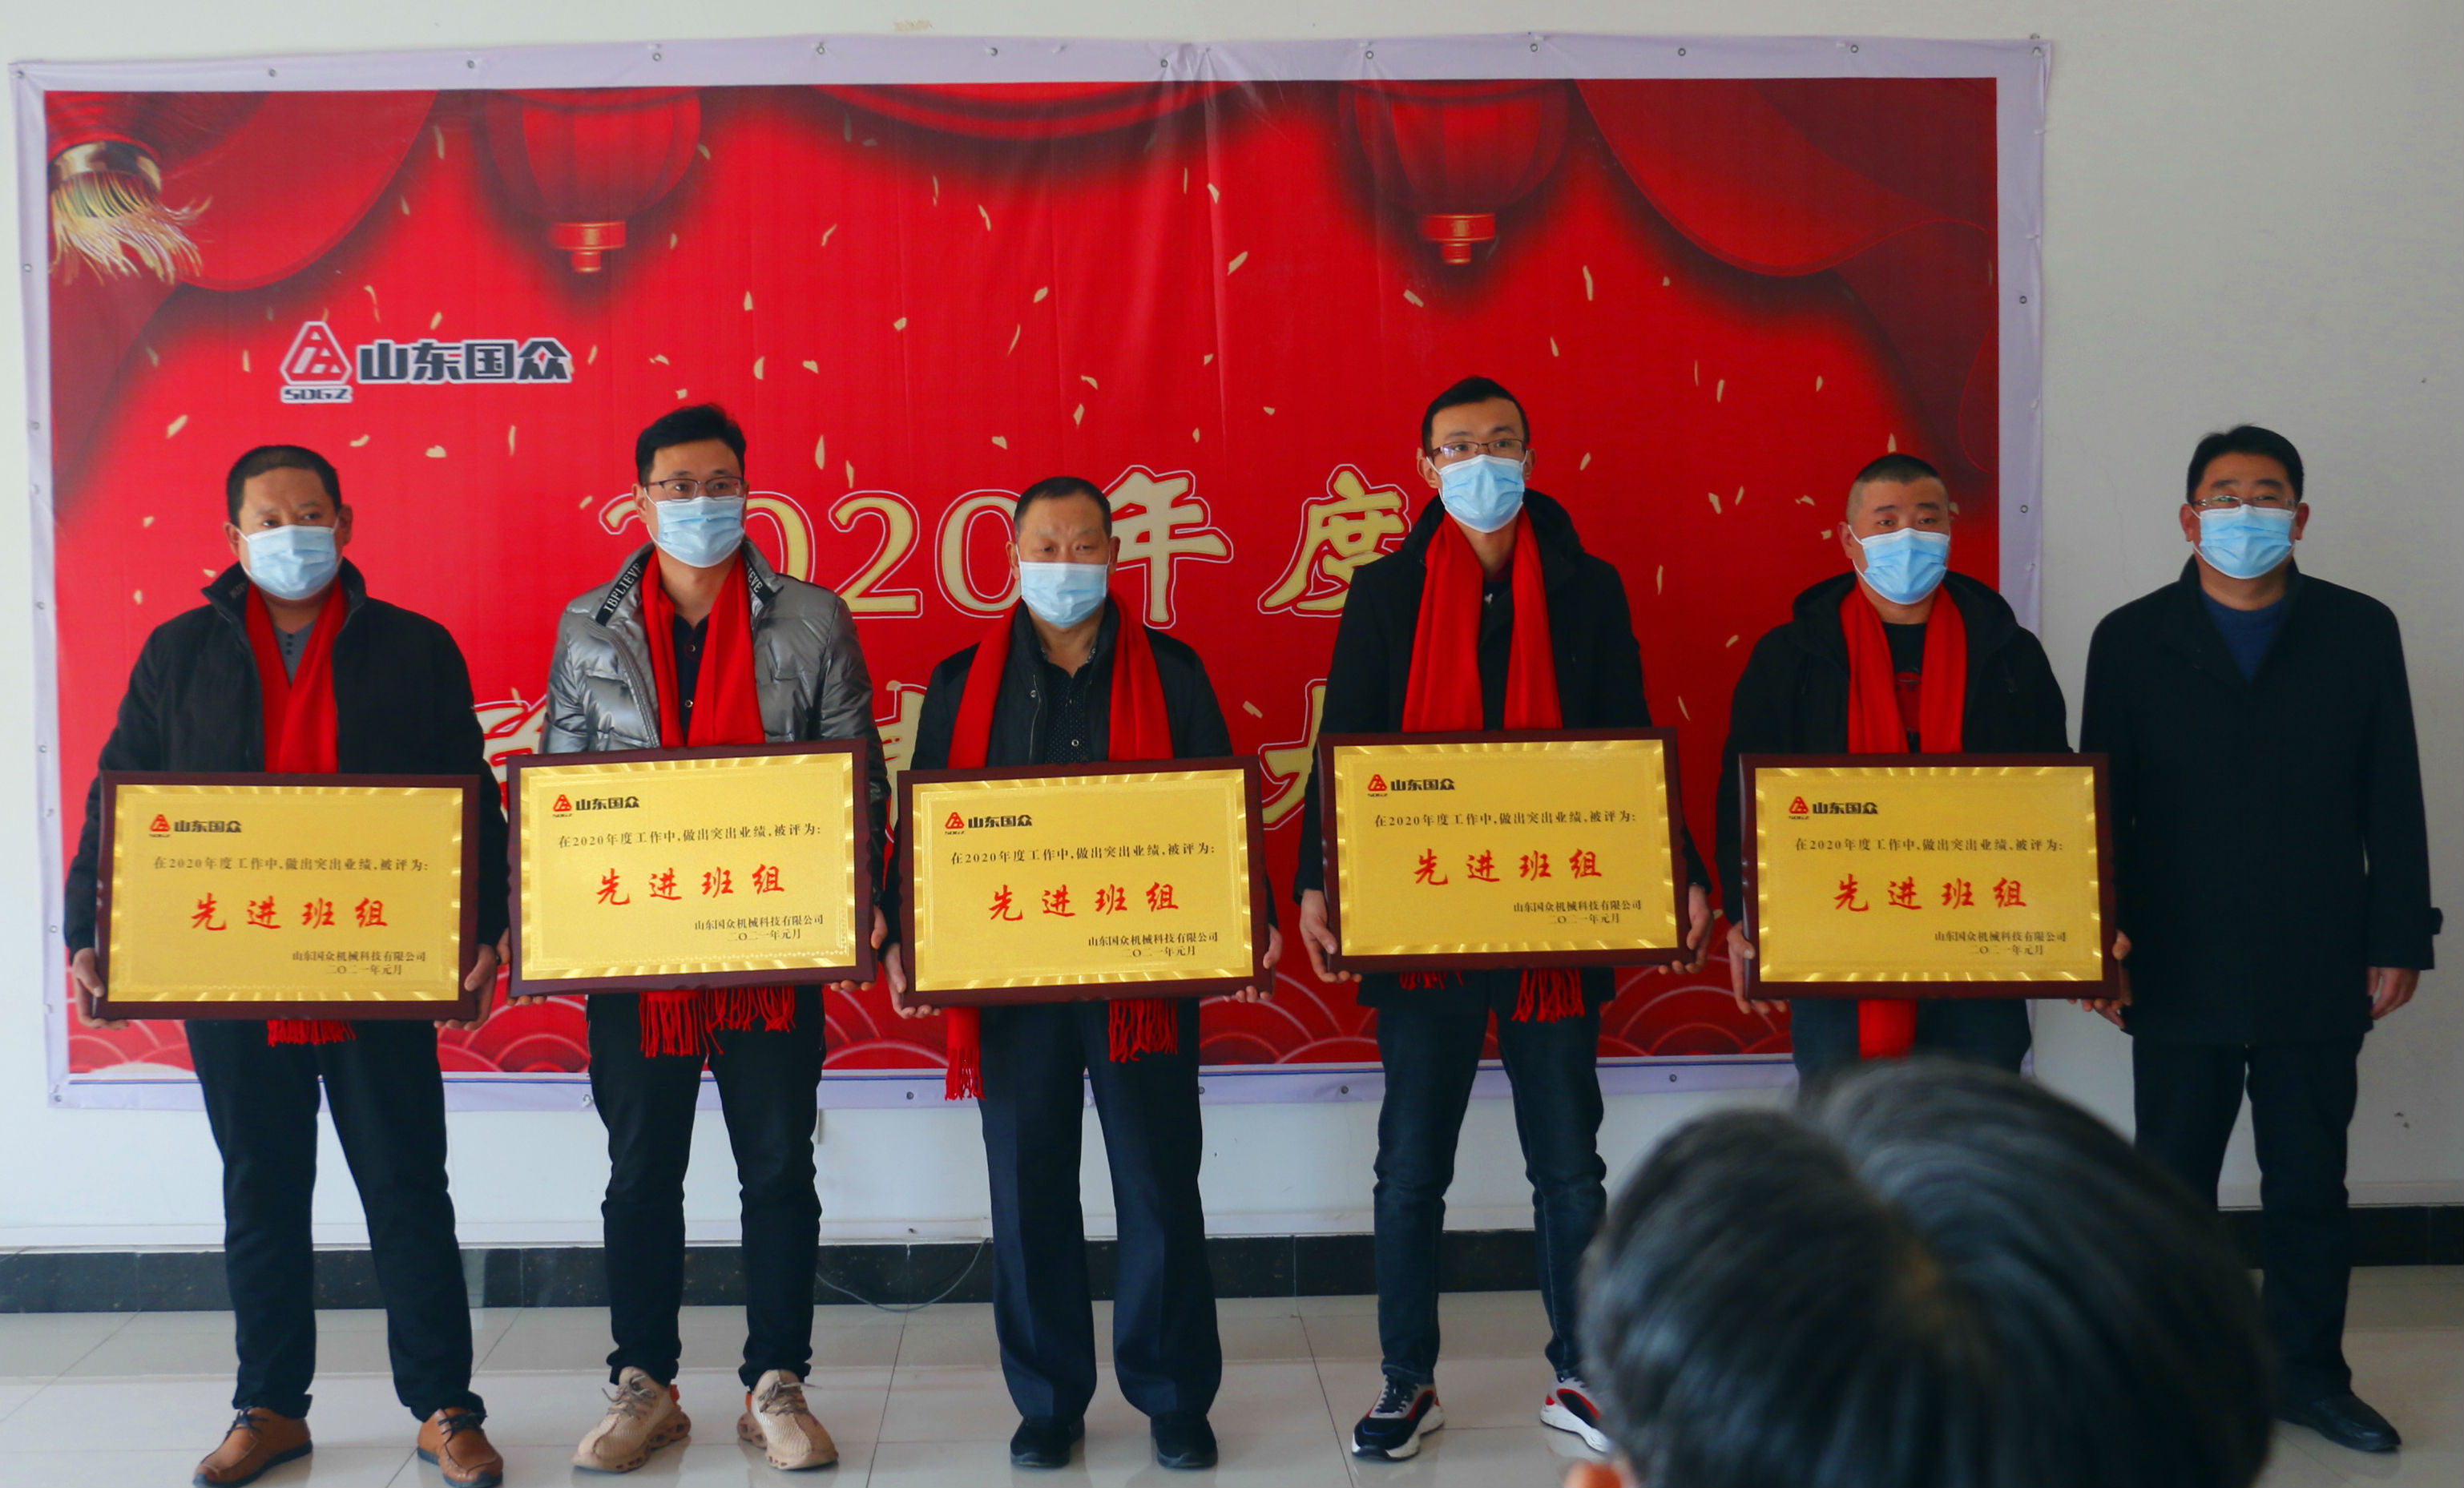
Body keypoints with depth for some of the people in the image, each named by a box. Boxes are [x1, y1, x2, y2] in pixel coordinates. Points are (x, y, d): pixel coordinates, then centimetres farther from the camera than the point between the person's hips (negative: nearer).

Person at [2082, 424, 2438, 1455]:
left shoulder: (2360, 632, 4)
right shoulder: (2132, 641, 2)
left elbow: (2393, 802, 4)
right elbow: (2101, 803, 1)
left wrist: (2399, 942, 1)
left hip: (2318, 974, 1)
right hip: (2181, 974, -1)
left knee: (2310, 1186, 10)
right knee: (2173, 1183, 8)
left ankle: (2308, 1372, 24)